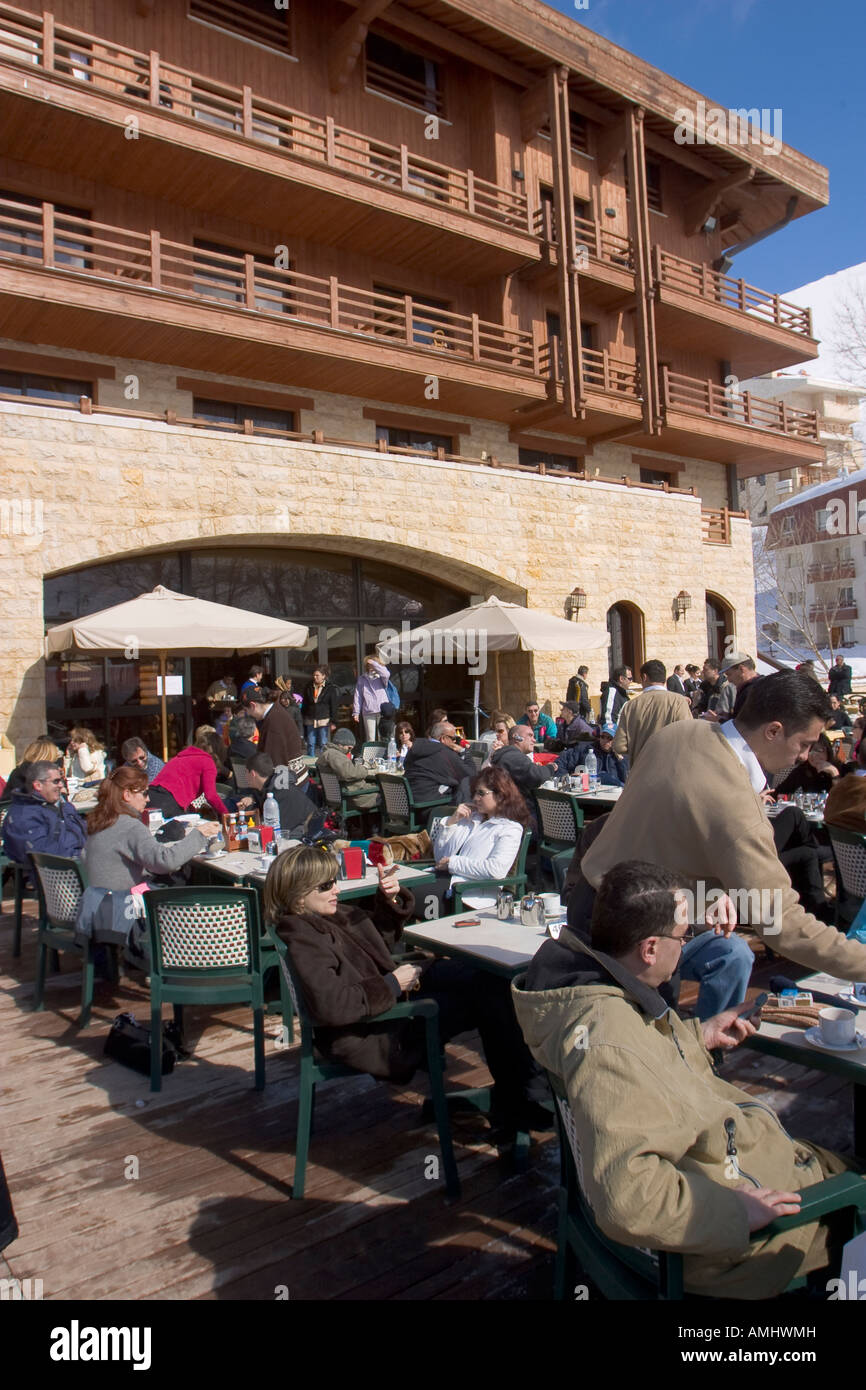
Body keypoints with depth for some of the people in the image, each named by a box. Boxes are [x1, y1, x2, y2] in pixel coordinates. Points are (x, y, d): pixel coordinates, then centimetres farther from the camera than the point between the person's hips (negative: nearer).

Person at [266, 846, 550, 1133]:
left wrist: (391, 900, 0)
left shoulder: (334, 913, 6)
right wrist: (391, 985, -23)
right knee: (485, 1001, -13)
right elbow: (330, 1006, -33)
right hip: (370, 1031, -10)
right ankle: (515, 1106, 3)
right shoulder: (303, 939, -22)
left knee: (490, 980, 0)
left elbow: (382, 939, 21)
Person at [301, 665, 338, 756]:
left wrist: (333, 722, -7)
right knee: (311, 744, 6)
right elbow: (304, 704, 15)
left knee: (323, 744, -1)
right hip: (310, 721, 4)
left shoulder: (330, 688, -2)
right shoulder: (308, 687, 9)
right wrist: (303, 718, 12)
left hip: (324, 721, -4)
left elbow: (334, 706, -3)